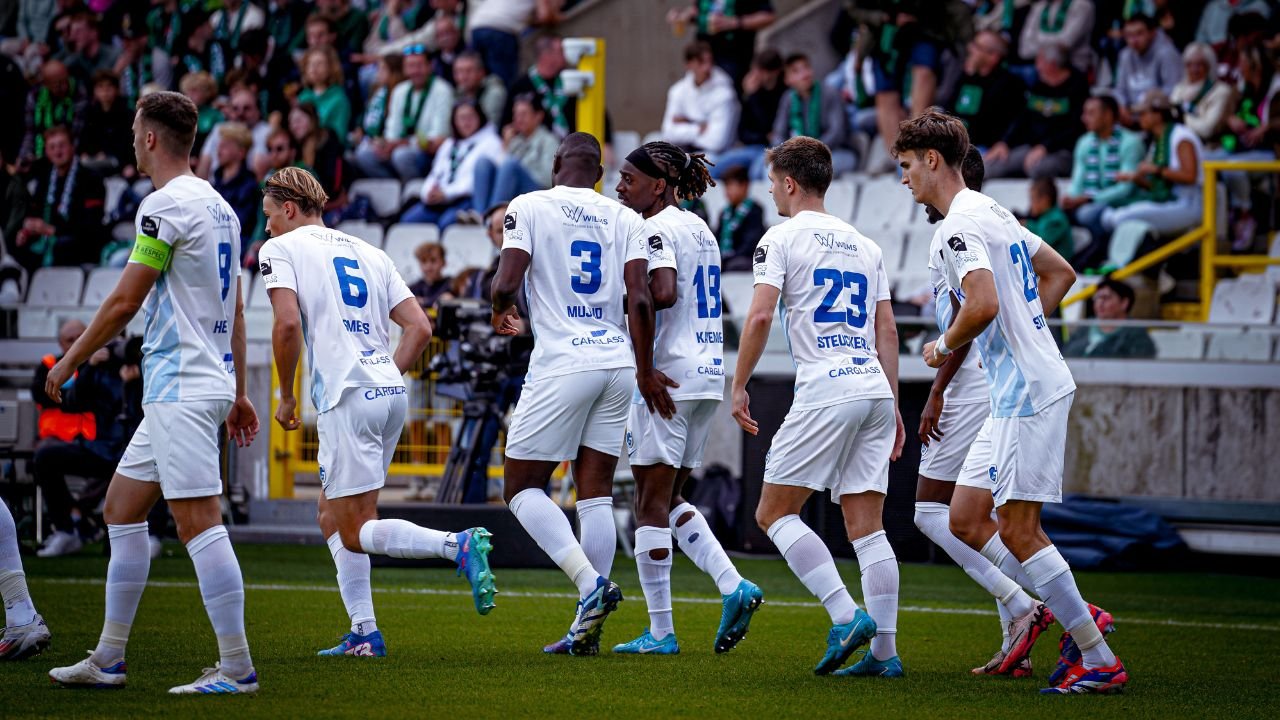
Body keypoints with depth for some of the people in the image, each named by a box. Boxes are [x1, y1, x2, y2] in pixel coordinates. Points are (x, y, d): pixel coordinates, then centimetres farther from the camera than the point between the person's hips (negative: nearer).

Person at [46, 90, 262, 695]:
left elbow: (124, 302, -13)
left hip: (180, 390, -10)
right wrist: (238, 393, 23)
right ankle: (108, 660, 18)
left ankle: (237, 667, -12)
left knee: (198, 522, -11)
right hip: (207, 384, 10)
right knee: (122, 507, 15)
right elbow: (235, 310, 19)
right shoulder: (218, 206, 15)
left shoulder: (167, 204, -13)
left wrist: (69, 361, -2)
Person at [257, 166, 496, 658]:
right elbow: (420, 328, 14)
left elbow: (288, 323, -13)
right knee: (332, 516, 17)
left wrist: (286, 396, -1)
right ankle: (364, 633, 10)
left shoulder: (281, 249, 3)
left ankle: (459, 546, -26)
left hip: (347, 396, -8)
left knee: (355, 534, -5)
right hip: (392, 392, 8)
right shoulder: (368, 253, 22)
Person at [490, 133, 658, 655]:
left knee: (522, 488, 5)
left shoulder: (529, 207, -1)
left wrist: (499, 311, 13)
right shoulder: (625, 220, 9)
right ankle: (586, 629, 5)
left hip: (562, 364, -5)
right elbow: (640, 300, 0)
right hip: (617, 363, 5)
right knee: (596, 492, 8)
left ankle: (591, 583, -15)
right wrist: (645, 373, 9)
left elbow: (506, 284, -10)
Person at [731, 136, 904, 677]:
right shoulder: (864, 246, 19)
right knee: (866, 526, 6)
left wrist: (739, 385, -3)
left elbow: (760, 315, -11)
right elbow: (887, 332, 18)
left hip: (824, 392, -7)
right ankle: (884, 651, 0)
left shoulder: (783, 237, 0)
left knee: (774, 512, 1)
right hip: (875, 390, 7)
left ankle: (846, 616, -13)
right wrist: (892, 407, 21)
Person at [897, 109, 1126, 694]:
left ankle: (1099, 661, -6)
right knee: (966, 520, 11)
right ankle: (1059, 609, 13)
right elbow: (1060, 273, 27)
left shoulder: (959, 225, -14)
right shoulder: (992, 213, 18)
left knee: (1018, 531, -9)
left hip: (1027, 393, -10)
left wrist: (944, 347, -9)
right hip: (1013, 393, 10)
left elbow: (985, 303, -28)